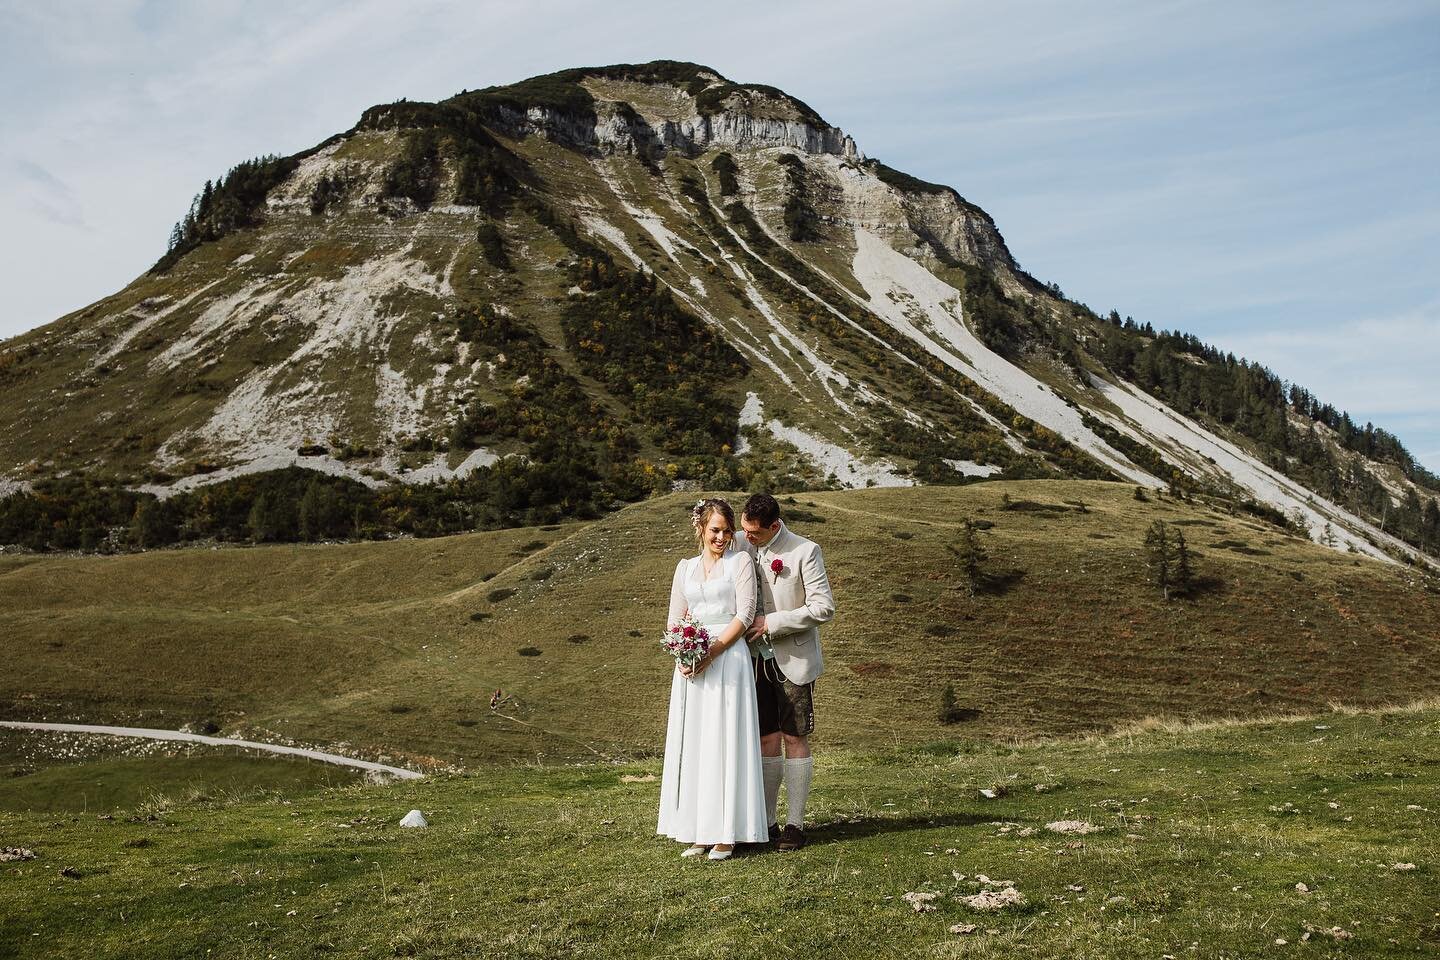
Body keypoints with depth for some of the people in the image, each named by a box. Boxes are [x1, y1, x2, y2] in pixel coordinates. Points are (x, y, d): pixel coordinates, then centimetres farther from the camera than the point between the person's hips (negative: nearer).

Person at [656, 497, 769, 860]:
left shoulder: (740, 560, 3)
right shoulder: (685, 567, 16)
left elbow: (745, 613, -6)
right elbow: (675, 619, 12)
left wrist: (713, 651, -15)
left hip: (728, 660, -4)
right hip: (691, 666, 5)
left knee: (725, 743, -4)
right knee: (692, 744, 5)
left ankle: (726, 833, 2)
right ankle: (697, 832, 11)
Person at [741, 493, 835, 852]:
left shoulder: (805, 552, -10)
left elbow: (824, 607, -14)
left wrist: (772, 623, -16)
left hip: (793, 661, -4)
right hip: (758, 660, 4)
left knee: (795, 740, 2)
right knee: (766, 740, 7)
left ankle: (795, 824, 9)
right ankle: (766, 822, 15)